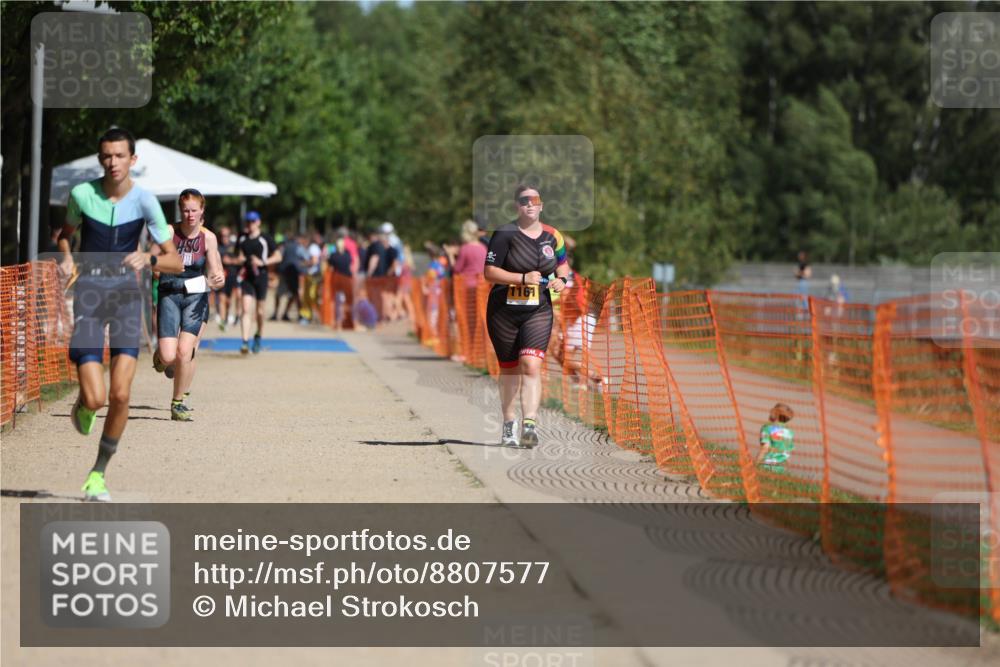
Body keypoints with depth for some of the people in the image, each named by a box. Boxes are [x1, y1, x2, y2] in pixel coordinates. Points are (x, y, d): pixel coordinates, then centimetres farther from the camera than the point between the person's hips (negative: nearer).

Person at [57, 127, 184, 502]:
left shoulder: (144, 201, -5)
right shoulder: (82, 194, -3)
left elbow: (175, 262, -4)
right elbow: (66, 232, 20)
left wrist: (149, 259, -24)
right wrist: (66, 257, -1)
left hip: (125, 291, 0)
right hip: (89, 291, 0)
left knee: (120, 395, -10)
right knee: (95, 399, -11)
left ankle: (98, 473, 9)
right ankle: (82, 405, 29)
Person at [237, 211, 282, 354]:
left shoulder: (266, 239, -3)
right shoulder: (242, 239, 9)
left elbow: (278, 257, -2)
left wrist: (262, 262, -15)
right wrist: (241, 260, -2)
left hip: (261, 276, -2)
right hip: (247, 277, 2)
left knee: (259, 311, 8)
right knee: (246, 309, -12)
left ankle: (258, 337, 33)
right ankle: (245, 342, -19)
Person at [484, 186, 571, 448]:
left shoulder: (553, 236, 5)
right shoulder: (505, 234, -7)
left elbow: (563, 263, 22)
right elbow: (489, 272, -11)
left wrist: (562, 279, 0)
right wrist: (523, 278, -21)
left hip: (538, 311, 1)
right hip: (503, 311, -1)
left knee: (531, 366, -16)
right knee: (509, 369, 10)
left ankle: (529, 426, -25)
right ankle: (508, 423, 29)